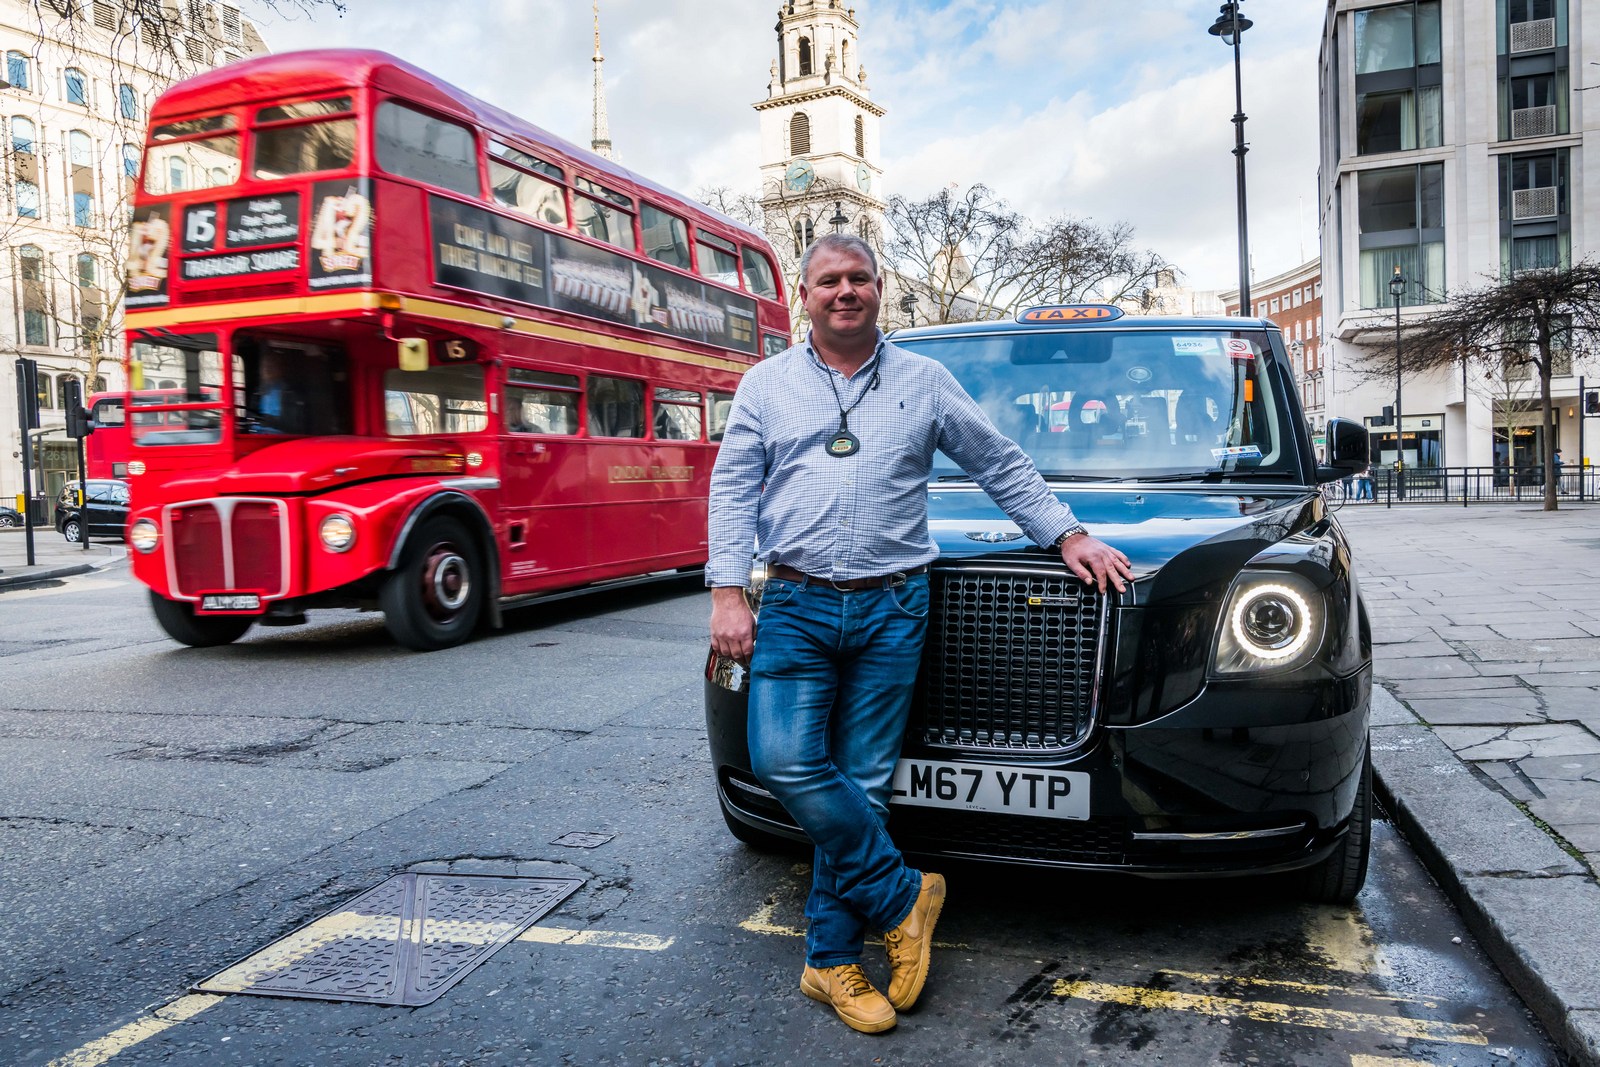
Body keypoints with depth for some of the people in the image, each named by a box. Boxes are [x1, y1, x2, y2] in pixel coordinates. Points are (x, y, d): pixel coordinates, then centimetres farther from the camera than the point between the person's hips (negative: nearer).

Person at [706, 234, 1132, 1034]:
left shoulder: (924, 382, 11)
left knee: (861, 782, 1)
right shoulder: (766, 384, 10)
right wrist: (727, 591, -6)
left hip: (891, 613, 0)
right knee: (785, 762, -14)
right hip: (795, 606, 1)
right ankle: (901, 896, 5)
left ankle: (831, 959, 13)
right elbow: (733, 488, 4)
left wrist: (1067, 534, 12)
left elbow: (1002, 465, 17)